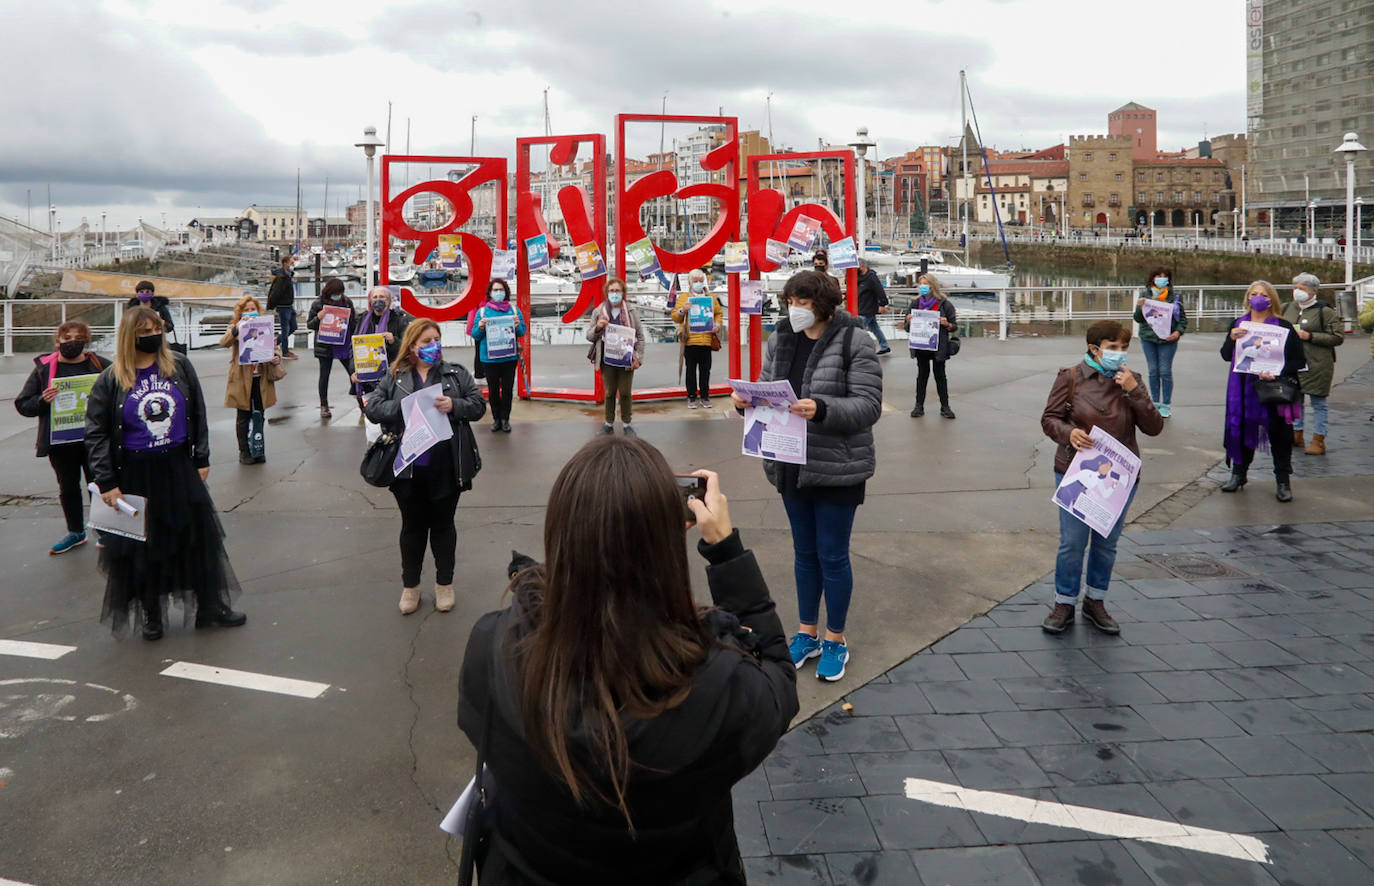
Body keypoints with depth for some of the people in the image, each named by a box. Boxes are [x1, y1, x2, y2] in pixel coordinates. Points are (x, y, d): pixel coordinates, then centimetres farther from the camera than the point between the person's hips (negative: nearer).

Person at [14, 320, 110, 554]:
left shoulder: (100, 365, -2)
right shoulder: (43, 368, 1)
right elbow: (23, 405, 4)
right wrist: (43, 400, -16)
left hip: (93, 440, -2)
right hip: (60, 442, 2)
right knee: (68, 488, 16)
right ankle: (75, 532, 32)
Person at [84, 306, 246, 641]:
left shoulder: (179, 366, -1)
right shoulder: (111, 379, -6)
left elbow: (197, 415, 7)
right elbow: (96, 432, -3)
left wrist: (202, 459, 5)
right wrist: (105, 481, -8)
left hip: (179, 467, 2)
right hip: (135, 474, -2)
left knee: (200, 537, 7)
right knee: (142, 547, 6)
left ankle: (210, 608, 20)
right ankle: (151, 616, 22)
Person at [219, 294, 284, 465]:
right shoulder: (235, 329, -3)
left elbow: (274, 347, 11)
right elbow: (223, 343, -20)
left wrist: (277, 357, -11)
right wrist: (238, 327, -32)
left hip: (261, 379, 3)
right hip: (242, 379, -3)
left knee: (259, 416, 11)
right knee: (243, 417, 6)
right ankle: (244, 452, 15)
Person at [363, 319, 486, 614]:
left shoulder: (456, 374, 3)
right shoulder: (395, 378, 2)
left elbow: (478, 405, 0)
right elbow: (372, 408, -3)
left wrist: (454, 405, -19)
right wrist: (404, 406, -18)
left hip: (446, 469, 0)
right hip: (408, 469, 0)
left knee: (443, 525, 13)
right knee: (412, 526, 14)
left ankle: (444, 584, 29)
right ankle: (410, 586, 29)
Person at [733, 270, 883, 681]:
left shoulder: (854, 343, -13)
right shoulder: (781, 339, 4)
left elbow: (868, 405, -18)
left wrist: (821, 411, -33)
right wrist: (747, 400, -12)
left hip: (837, 467, -5)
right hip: (792, 465, 5)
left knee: (832, 556, 6)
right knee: (804, 552, 17)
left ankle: (835, 639, 24)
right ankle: (807, 634, 33)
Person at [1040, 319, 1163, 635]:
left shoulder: (1132, 381, 4)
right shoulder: (1071, 378, -5)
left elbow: (1154, 427, -2)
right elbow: (1049, 418, -2)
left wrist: (1134, 390, -14)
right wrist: (1068, 432, -23)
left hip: (1119, 476, 3)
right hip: (1076, 474, -3)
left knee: (1107, 543, 12)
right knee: (1073, 542, -1)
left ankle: (1096, 603, 29)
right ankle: (1064, 604, 16)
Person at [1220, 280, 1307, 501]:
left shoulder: (1283, 326, -5)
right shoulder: (1238, 324, 8)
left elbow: (1298, 360, -6)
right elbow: (1226, 356, 8)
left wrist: (1278, 374, -21)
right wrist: (1232, 339, -11)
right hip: (1243, 389, 3)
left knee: (1279, 434, 3)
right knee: (1242, 429, 10)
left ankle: (1283, 482, 13)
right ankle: (1238, 474, 26)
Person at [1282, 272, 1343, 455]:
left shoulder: (1325, 311, -6)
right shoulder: (1288, 308, 10)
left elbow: (1337, 338, -10)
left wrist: (1310, 336, -18)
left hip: (1317, 364, -5)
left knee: (1318, 402, 1)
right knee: (1294, 398, 12)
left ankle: (1318, 441, 6)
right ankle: (1297, 436, 25)